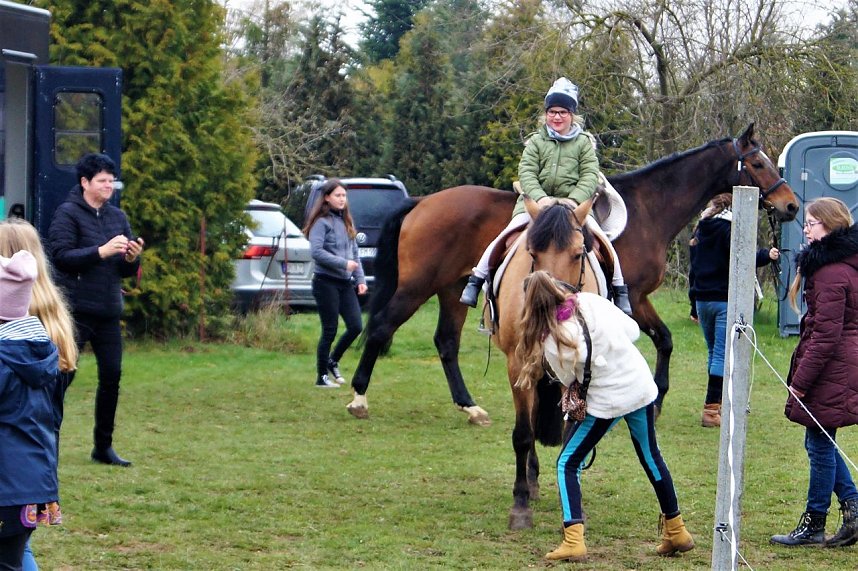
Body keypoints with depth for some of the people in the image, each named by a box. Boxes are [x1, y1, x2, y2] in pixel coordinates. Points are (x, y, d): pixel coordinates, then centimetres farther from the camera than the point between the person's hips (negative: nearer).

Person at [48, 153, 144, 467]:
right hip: (76, 311, -6)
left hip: (108, 312, 6)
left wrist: (131, 258, -7)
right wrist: (102, 251, -22)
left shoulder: (117, 217, 14)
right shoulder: (68, 214, -5)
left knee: (111, 376, 6)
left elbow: (127, 271, 16)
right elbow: (61, 257, -15)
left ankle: (104, 446, 17)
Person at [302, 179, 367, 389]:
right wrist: (344, 263, -19)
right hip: (326, 283, -7)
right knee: (329, 331, -2)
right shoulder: (322, 222, -9)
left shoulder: (346, 222, 15)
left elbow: (354, 253, 17)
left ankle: (333, 361, 24)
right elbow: (316, 252, -19)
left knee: (356, 327, 1)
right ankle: (322, 377, 9)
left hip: (346, 284, 7)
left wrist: (360, 279, 7)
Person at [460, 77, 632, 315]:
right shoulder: (536, 142, 7)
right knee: (506, 236, -17)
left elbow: (590, 176, -4)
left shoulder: (584, 143, 7)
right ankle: (476, 280, -7)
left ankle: (619, 290, 0)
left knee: (603, 240, -15)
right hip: (535, 202, 0)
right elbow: (526, 173, -6)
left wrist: (573, 201, -22)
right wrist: (539, 197, -25)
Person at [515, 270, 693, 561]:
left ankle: (573, 542, -5)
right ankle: (677, 533, 34)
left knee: (568, 463, 8)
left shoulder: (551, 343, -17)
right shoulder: (592, 302, -6)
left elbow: (570, 381, -4)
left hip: (606, 401, -5)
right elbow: (633, 330, 4)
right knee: (651, 457, 23)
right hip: (642, 387, 5)